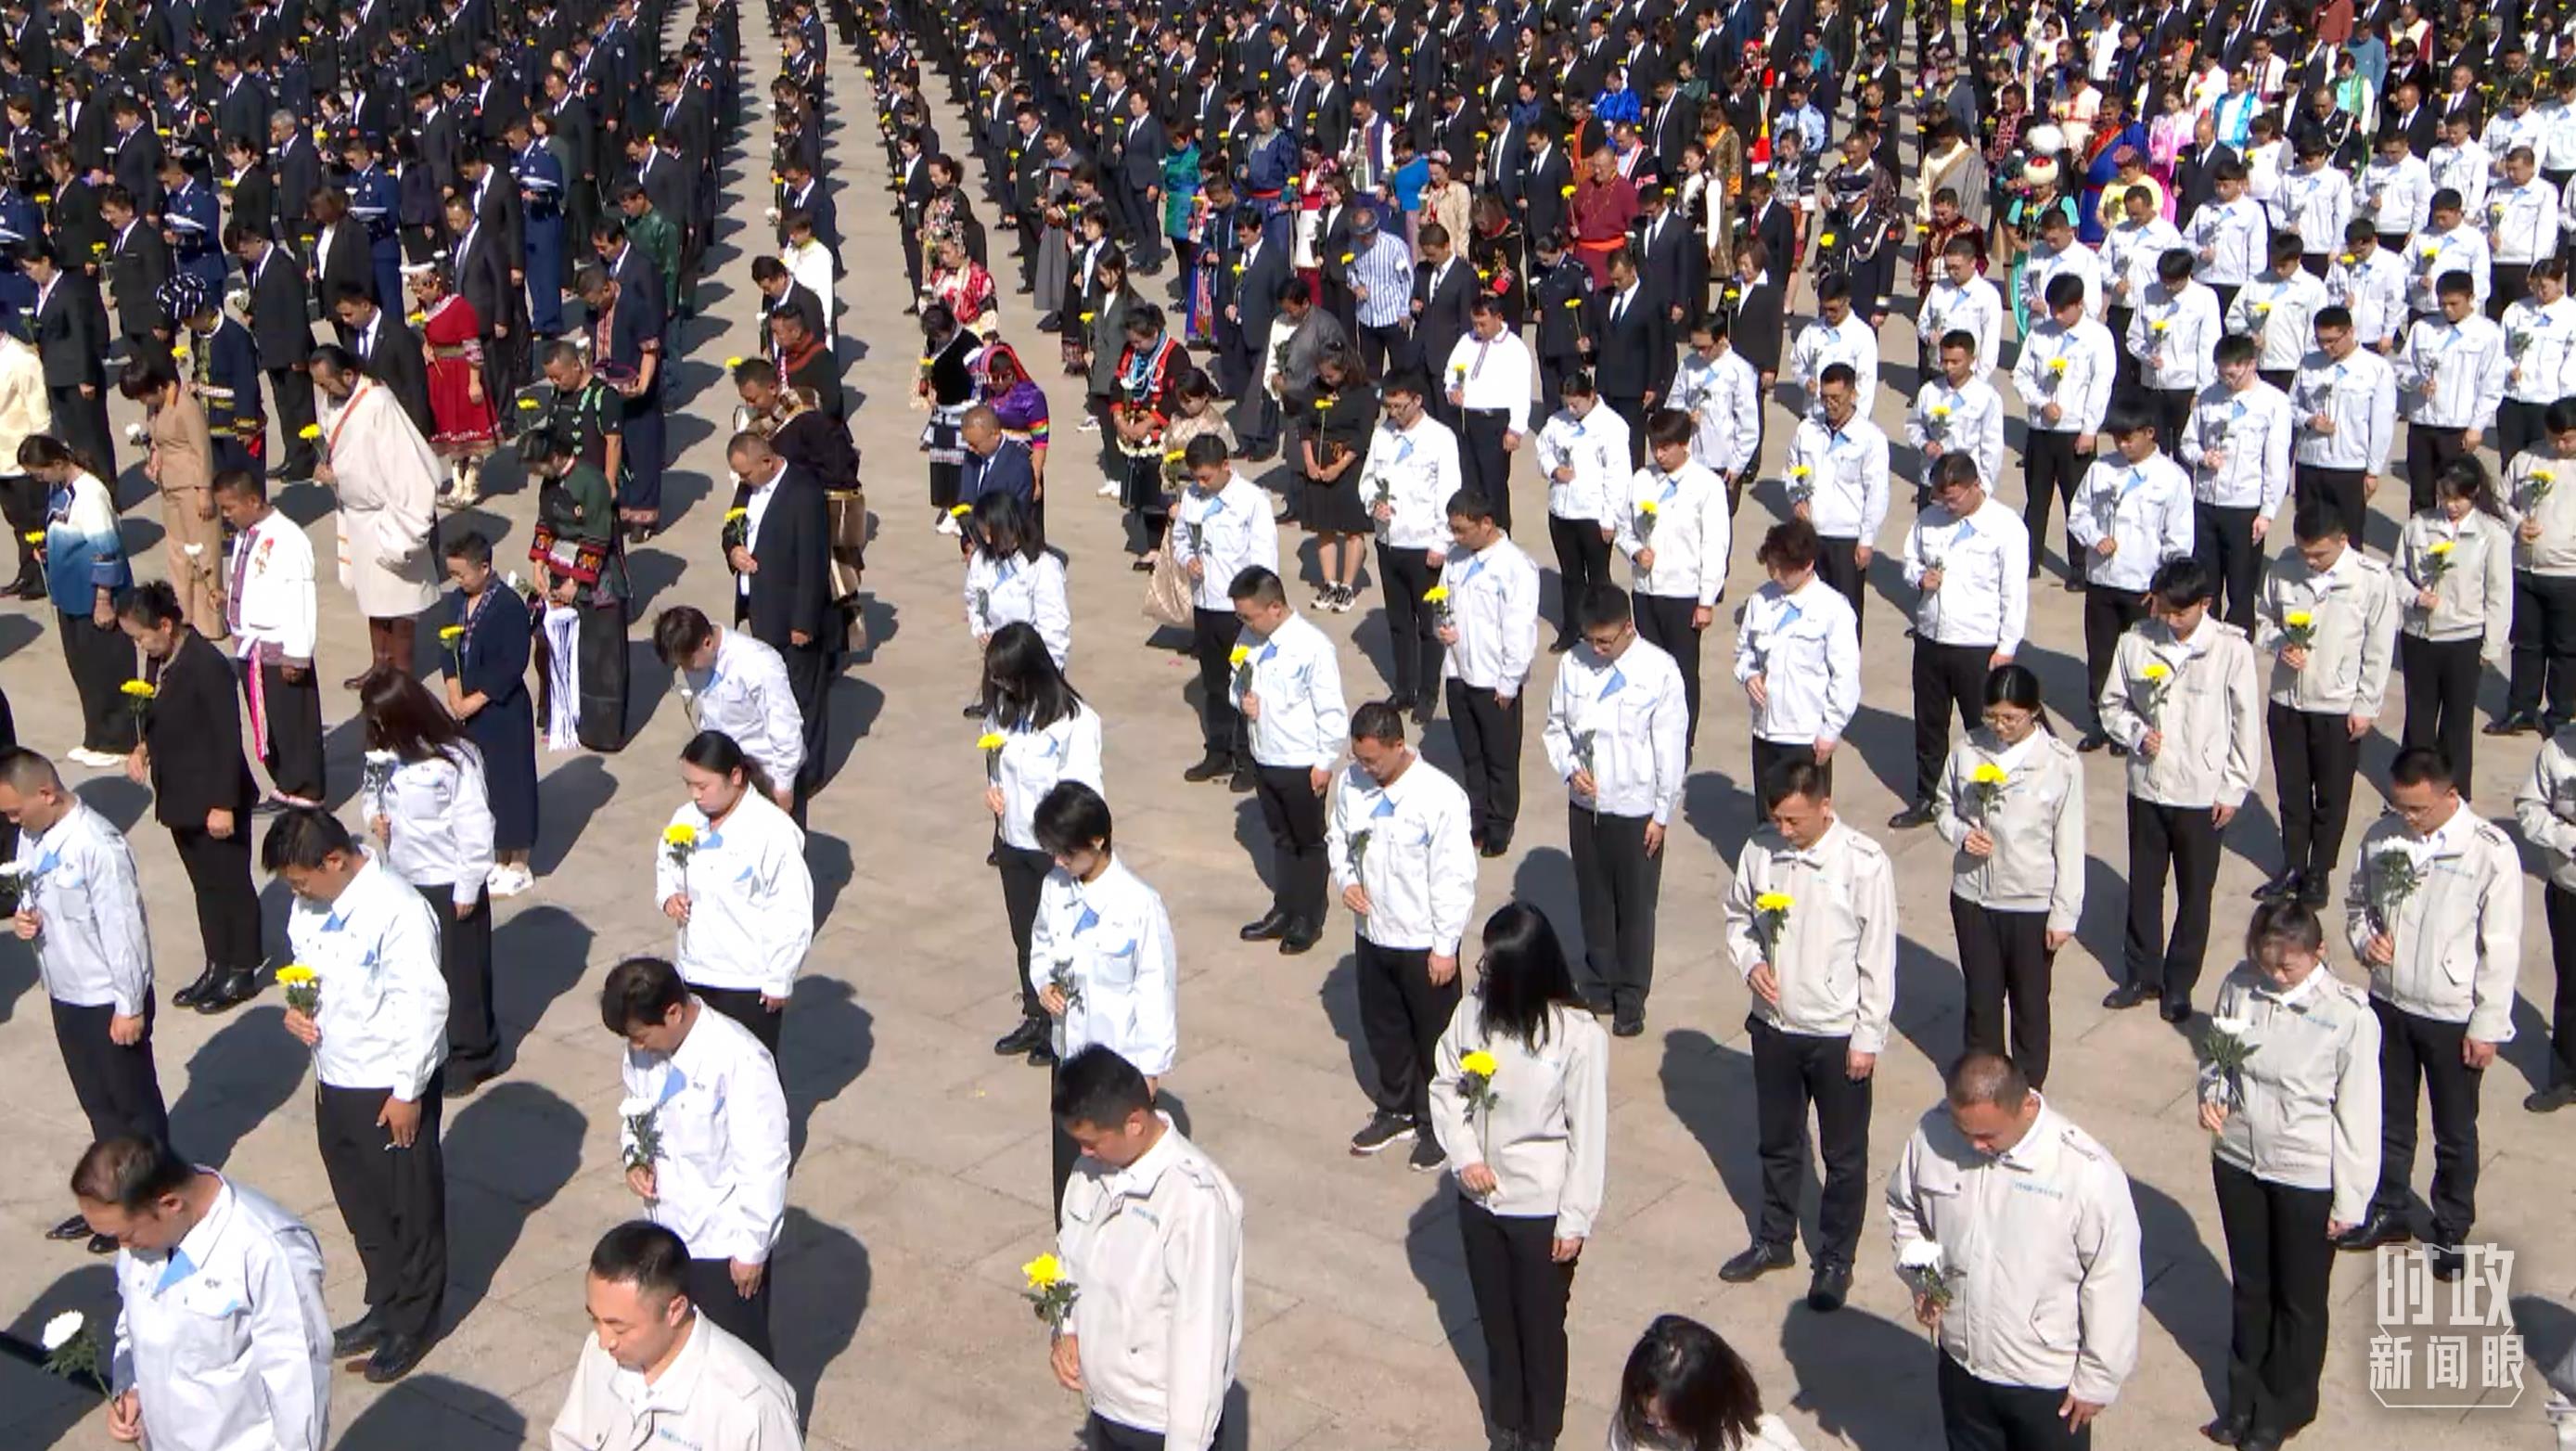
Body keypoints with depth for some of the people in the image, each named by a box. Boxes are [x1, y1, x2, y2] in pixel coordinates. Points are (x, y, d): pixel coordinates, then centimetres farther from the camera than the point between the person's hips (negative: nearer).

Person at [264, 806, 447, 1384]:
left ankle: (413, 1321, 26)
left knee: (410, 1206, 9)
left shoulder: (398, 911, -24)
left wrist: (407, 1092, -18)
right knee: (360, 1203, 21)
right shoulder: (309, 908, 2)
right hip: (335, 1079, 8)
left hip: (391, 1086, -8)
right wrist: (298, 1008, -5)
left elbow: (425, 1005, -21)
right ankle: (385, 1306, 40)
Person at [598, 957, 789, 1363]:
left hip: (725, 1243, -7)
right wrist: (634, 1159, -7)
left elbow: (763, 1163, -22)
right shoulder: (643, 1050, -6)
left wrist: (752, 1249, -17)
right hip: (665, 1232, 7)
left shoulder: (740, 1060, -28)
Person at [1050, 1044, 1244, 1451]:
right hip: (1104, 1403, 7)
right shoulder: (1093, 1168, -5)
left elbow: (1201, 1333, -25)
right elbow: (1071, 1256, 12)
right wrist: (1065, 1331, -6)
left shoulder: (1196, 1200, -29)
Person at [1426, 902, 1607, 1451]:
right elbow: (1445, 1085, 2)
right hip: (1479, 1199, 4)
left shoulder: (1577, 1036, -22)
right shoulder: (1472, 1011, -11)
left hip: (1541, 1209, -4)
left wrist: (1575, 1220, -11)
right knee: (1495, 1319, 22)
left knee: (1540, 1325, 14)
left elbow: (1588, 1134, -15)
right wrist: (1463, 1154, -11)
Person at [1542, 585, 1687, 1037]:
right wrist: (1570, 769, -10)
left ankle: (1632, 996, 25)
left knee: (1636, 904, 8)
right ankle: (1600, 981, 37)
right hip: (1585, 805, 4)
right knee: (1593, 898, 17)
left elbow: (1670, 747, -9)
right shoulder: (1573, 665, -5)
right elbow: (1555, 727, 8)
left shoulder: (1659, 671, -15)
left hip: (1637, 809, -3)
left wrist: (1662, 813, -7)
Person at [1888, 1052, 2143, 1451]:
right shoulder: (1933, 1131, -16)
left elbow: (2112, 1284, -17)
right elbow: (1903, 1206, 6)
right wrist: (1920, 1278, -8)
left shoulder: (2088, 1172, -28)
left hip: (2048, 1381, -4)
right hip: (1961, 1360, 4)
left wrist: (2098, 1380, -9)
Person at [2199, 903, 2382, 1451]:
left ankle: (2286, 1406, 39)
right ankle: (2245, 1396, 43)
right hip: (2238, 1160, 4)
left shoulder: (2349, 1015, -22)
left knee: (2299, 1298, 17)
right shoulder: (2238, 987, -12)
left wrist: (2349, 1201, -8)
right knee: (2249, 1287, 23)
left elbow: (2357, 1115, -14)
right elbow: (2214, 1054, 7)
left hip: (2308, 1178, -4)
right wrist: (2212, 1095, -14)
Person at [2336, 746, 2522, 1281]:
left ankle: (2451, 1231, 33)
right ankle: (2386, 1212, 40)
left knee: (2455, 1132, 13)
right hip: (2388, 1003, 4)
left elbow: (2501, 947, -14)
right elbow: (2357, 901, 10)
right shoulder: (2381, 837, -7)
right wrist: (2364, 938, -11)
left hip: (2453, 1017, -4)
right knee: (2389, 1117, 21)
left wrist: (2488, 1025, -11)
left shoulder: (2491, 851, -20)